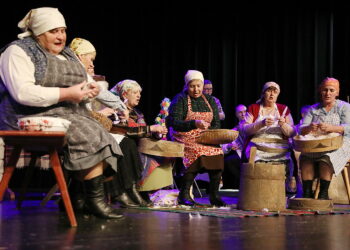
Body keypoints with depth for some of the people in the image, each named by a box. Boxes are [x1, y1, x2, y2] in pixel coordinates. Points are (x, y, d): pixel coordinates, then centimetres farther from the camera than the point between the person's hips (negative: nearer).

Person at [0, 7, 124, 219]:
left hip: (71, 114, 8)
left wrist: (88, 90, 0)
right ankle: (96, 199, -20)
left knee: (100, 136, -17)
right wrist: (66, 94, -21)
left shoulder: (67, 54, 20)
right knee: (91, 137, -26)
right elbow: (23, 92, -20)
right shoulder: (19, 52, -5)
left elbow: (78, 86, 26)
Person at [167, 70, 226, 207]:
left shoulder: (209, 100, 15)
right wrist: (194, 123, -25)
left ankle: (214, 195, -18)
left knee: (217, 151, -26)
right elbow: (175, 123, -11)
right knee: (197, 152, -34)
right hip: (185, 138, -4)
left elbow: (216, 122, 11)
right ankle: (184, 194, -23)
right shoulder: (180, 99, 0)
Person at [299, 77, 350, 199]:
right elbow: (301, 129, 3)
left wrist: (331, 128, -32)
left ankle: (324, 193, -26)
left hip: (339, 145, -3)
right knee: (305, 157, -26)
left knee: (326, 158, -34)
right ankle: (307, 192, -23)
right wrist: (309, 128, -23)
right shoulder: (313, 109, 14)